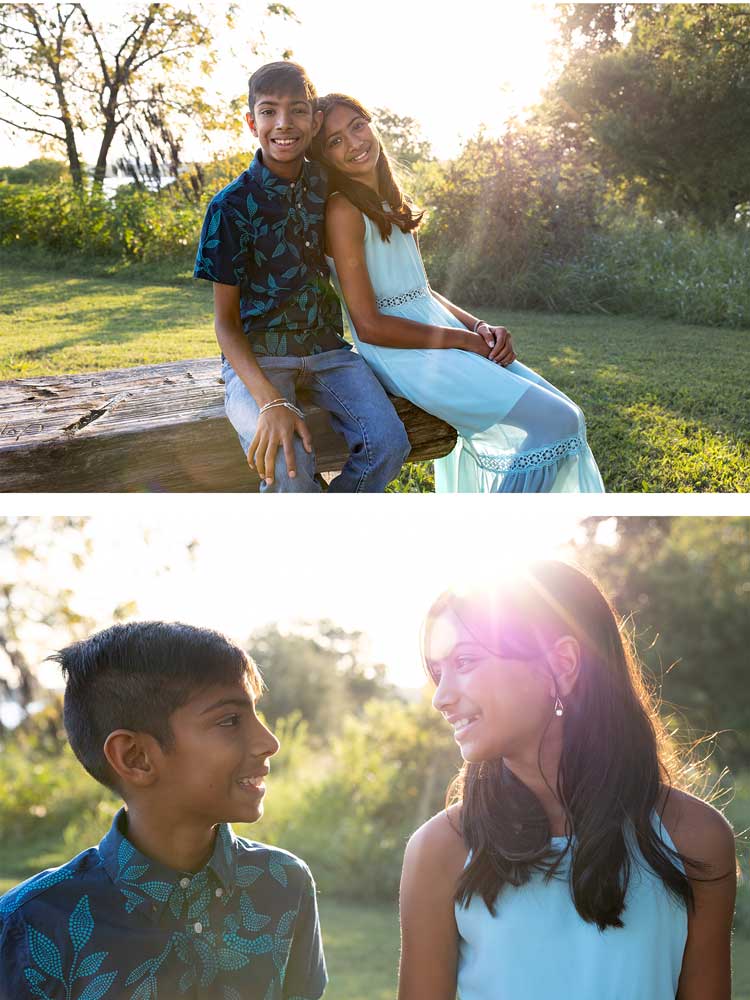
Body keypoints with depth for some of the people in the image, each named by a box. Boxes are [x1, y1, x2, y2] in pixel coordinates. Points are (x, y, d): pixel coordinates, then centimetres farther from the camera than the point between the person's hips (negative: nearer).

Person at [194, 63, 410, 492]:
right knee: (289, 467, -32)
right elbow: (226, 320, -8)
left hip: (327, 349, 4)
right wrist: (270, 401, -25)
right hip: (257, 357, -4)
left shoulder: (328, 186, 5)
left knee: (388, 441, -24)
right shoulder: (231, 206, -8)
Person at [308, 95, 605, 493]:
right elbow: (369, 325, -15)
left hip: (439, 333, 9)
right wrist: (462, 339, -11)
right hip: (402, 354, -9)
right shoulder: (343, 210, -11)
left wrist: (479, 327, 0)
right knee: (557, 422, -15)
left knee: (565, 413, 3)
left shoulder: (388, 203, 16)